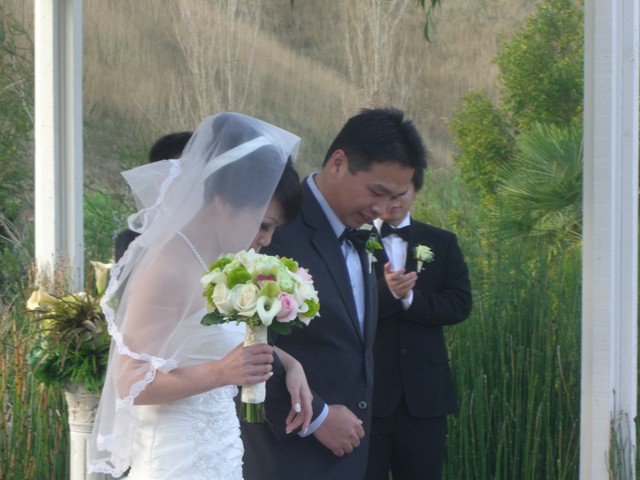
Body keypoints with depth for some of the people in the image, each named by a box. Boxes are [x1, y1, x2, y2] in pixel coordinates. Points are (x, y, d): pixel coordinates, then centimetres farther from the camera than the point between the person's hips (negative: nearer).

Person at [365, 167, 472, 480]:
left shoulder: (441, 244, 11)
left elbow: (460, 305, 0)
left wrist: (410, 298, -13)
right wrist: (386, 292, -25)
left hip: (424, 394, 3)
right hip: (365, 390, -3)